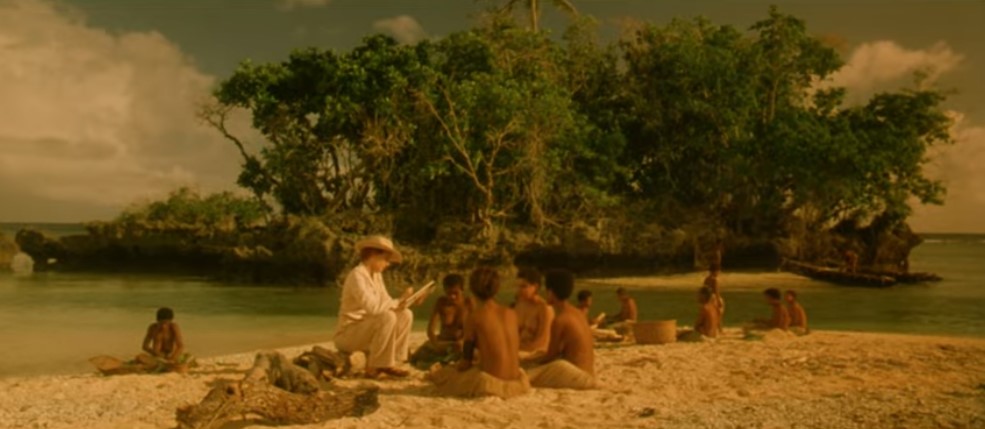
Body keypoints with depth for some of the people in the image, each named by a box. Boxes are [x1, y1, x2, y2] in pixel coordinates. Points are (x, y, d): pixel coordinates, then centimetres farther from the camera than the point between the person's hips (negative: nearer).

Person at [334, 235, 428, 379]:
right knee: (387, 317, -31)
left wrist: (410, 302, -8)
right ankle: (374, 367, -20)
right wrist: (399, 301, -20)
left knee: (405, 315, 0)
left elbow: (386, 304, 7)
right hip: (347, 335, -9)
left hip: (367, 329, 9)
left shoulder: (377, 276, 9)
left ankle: (389, 364, -3)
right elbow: (373, 307, -30)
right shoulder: (357, 276, -20)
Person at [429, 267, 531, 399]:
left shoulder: (474, 316, -7)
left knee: (439, 374, 18)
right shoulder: (512, 313, 6)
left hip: (489, 384, -3)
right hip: (516, 383, 4)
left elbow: (466, 362, -3)